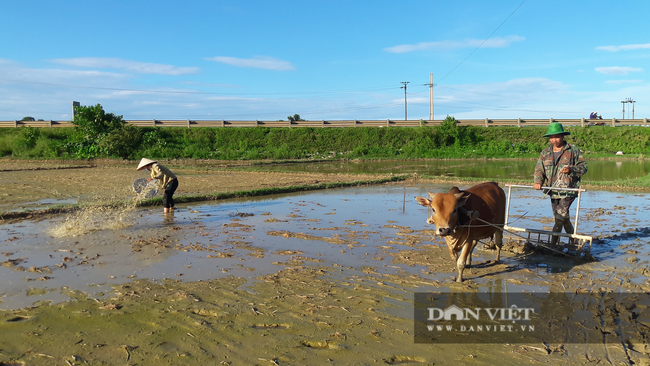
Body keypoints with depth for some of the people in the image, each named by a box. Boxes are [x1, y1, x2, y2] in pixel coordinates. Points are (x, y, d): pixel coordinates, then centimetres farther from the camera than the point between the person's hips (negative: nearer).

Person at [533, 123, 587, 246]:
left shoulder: (573, 150, 0)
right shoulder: (545, 153, 10)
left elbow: (583, 167, -1)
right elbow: (539, 169, 4)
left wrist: (571, 170, -21)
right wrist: (538, 181, -16)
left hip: (569, 191, -5)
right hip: (553, 192, 5)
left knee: (560, 216, -14)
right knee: (564, 219, 15)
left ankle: (552, 244, -9)